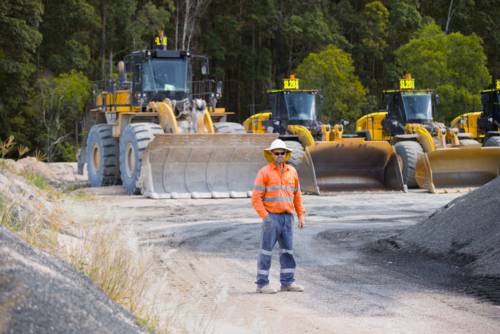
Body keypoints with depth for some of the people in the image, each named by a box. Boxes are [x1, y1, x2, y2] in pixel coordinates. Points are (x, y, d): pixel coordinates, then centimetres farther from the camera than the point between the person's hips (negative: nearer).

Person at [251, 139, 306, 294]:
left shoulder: (292, 172, 11)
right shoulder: (264, 173, -5)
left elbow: (297, 195, 17)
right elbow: (256, 197, -7)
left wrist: (301, 216, 11)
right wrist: (265, 216, -14)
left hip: (287, 217, 5)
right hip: (271, 217, -5)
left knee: (288, 250, 7)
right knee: (266, 251, -3)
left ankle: (287, 282, 13)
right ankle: (262, 284, 1)